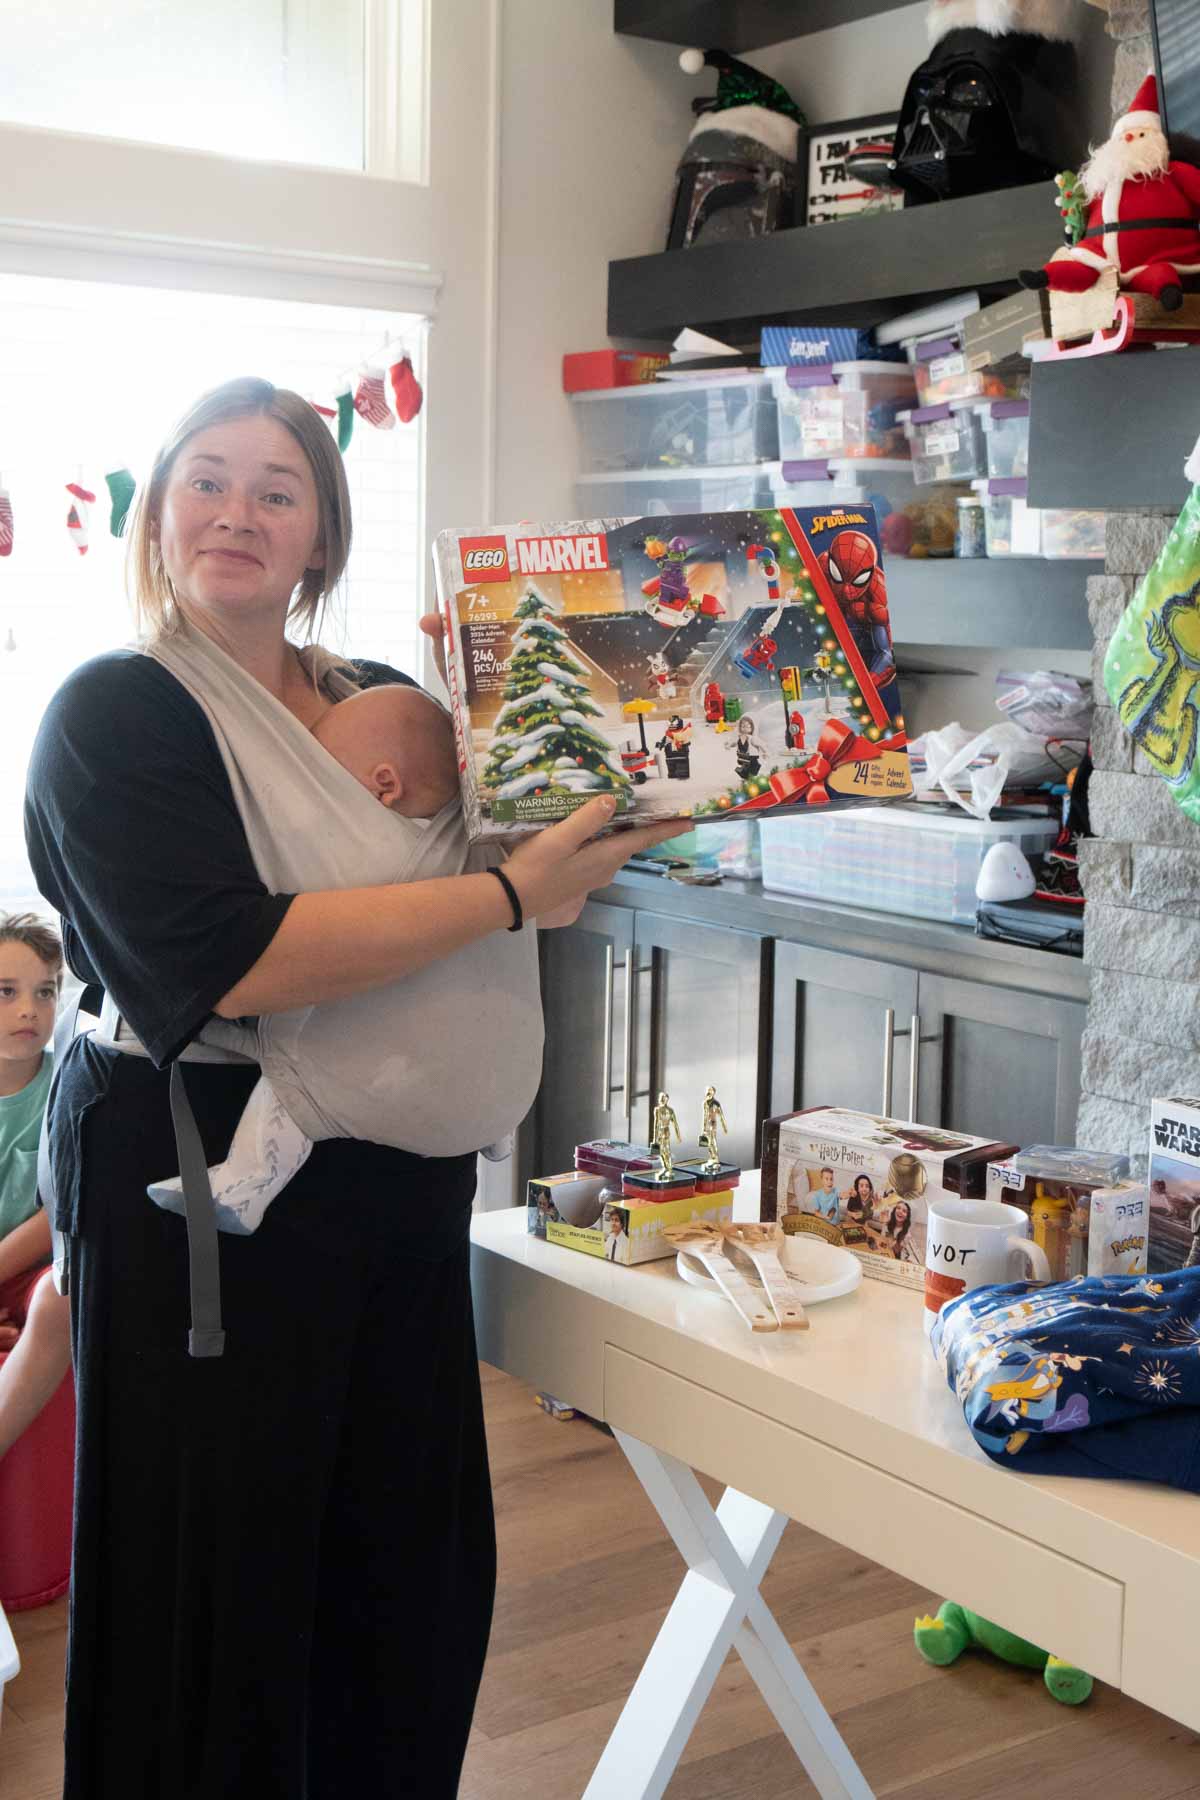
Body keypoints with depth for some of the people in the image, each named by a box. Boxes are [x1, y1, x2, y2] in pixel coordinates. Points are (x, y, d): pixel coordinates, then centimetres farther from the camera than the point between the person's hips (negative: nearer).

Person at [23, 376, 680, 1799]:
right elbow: (230, 961, -22)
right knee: (229, 1564, 4)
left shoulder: (388, 703, 11)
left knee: (413, 1559, 12)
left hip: (399, 1185, 6)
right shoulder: (116, 715, -9)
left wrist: (596, 820, 1)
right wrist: (508, 893, -21)